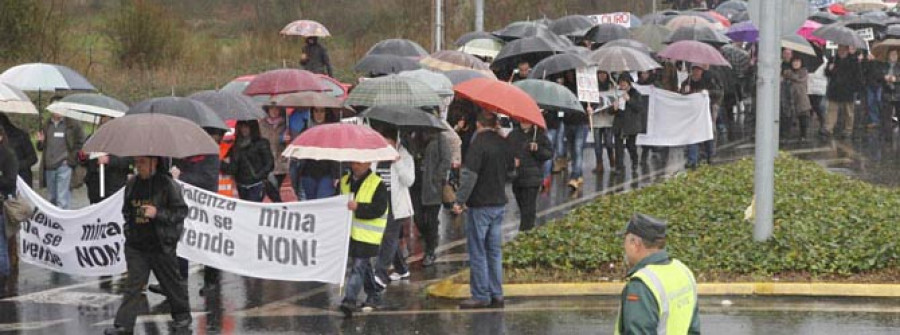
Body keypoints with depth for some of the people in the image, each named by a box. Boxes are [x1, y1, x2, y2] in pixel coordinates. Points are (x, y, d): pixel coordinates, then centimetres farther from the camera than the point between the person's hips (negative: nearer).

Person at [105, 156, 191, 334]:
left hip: (161, 245, -4)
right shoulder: (132, 184, 8)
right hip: (136, 245, 4)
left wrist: (158, 213, -20)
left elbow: (181, 211, -9)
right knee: (134, 285, -1)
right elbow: (126, 210, 22)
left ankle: (182, 316, 30)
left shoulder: (168, 184, -9)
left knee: (171, 281, 11)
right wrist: (129, 229, 9)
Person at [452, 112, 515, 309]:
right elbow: (511, 169, 18)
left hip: (480, 206, -7)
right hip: (500, 203, 7)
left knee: (477, 252, 0)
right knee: (494, 251, 13)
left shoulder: (479, 144, -17)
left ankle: (481, 296, 1)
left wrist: (460, 201, -16)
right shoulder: (503, 143, 5)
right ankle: (496, 295, 15)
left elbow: (469, 175, -21)